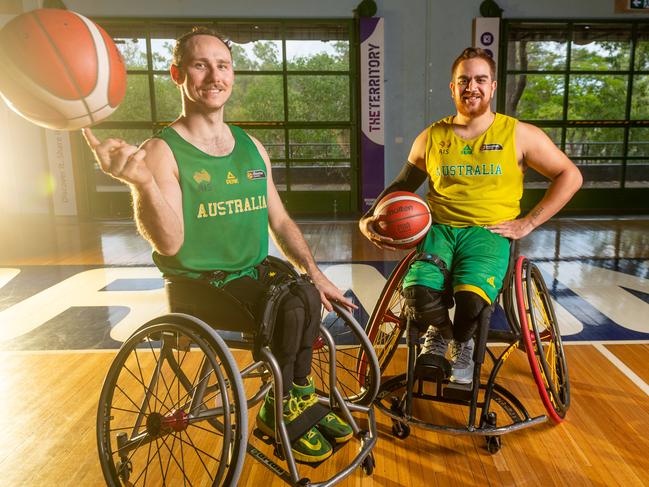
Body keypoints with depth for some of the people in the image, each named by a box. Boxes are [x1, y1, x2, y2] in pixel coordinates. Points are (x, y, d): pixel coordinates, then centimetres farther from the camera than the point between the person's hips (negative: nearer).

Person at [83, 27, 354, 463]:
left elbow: (280, 221, 12)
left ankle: (299, 399, 6)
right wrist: (142, 182, -38)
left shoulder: (251, 147, 9)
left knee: (310, 296, -18)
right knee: (291, 307, -25)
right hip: (197, 286, -6)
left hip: (254, 277, 6)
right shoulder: (163, 151, -9)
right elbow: (170, 243, -20)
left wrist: (314, 272, 1)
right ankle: (280, 412, 2)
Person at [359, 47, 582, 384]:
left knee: (471, 296, -33)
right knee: (417, 292, -29)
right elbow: (402, 185, 20)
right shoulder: (431, 137, 11)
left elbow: (570, 176, 9)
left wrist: (527, 222, 0)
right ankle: (439, 333, 10)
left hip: (490, 231, -1)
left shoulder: (519, 134, 5)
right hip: (439, 228, 2)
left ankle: (461, 342, 7)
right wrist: (370, 219, 4)